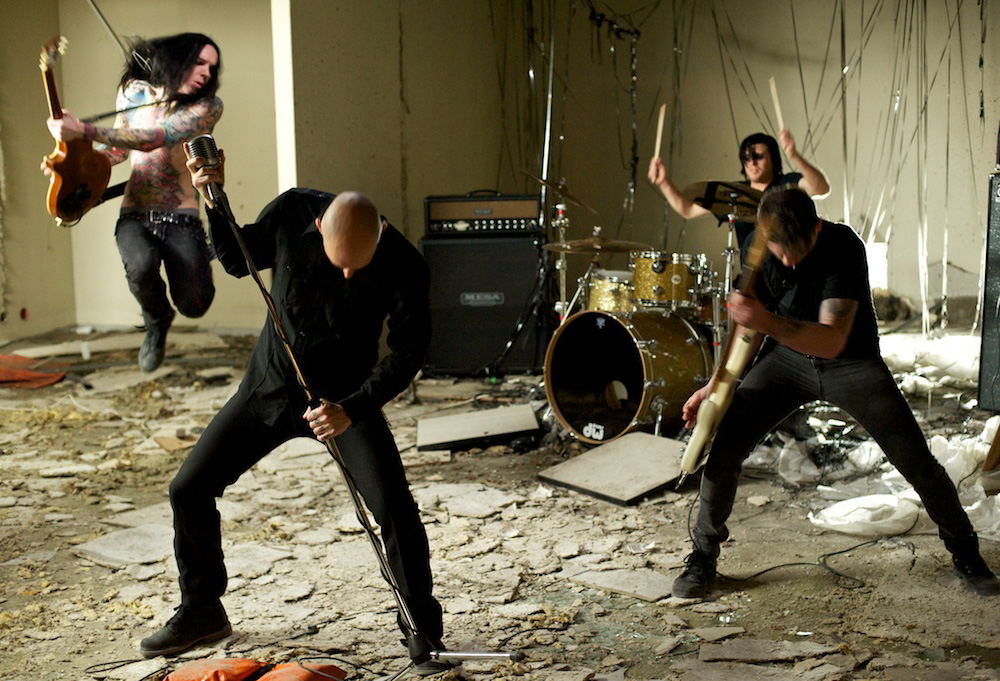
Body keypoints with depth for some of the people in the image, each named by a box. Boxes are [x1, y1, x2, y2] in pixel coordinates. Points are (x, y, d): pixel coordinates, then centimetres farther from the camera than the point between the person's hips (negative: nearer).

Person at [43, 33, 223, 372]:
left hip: (180, 217, -1)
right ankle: (157, 320, 4)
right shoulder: (135, 91, 7)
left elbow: (153, 139, -20)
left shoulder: (208, 107, -6)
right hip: (135, 215, 2)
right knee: (142, 266, -34)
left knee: (193, 305, -19)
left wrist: (82, 130, -23)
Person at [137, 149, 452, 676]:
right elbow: (238, 261, 2)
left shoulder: (404, 266, -24)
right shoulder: (292, 212, -16)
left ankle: (423, 632, 3)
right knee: (189, 489, 4)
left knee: (394, 507, -20)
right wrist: (215, 202, -14)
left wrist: (351, 410, -29)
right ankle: (202, 613, 27)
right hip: (269, 385, 3)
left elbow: (407, 353, -17)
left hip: (346, 396, -3)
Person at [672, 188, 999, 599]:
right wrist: (716, 385, -5)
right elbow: (750, 329, 3)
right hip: (786, 356, 3)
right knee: (724, 449, -14)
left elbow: (833, 340, -37)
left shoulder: (844, 247, -28)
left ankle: (964, 551, 22)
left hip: (852, 362, -2)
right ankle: (703, 557, 5)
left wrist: (769, 323, -53)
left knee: (918, 464, -6)